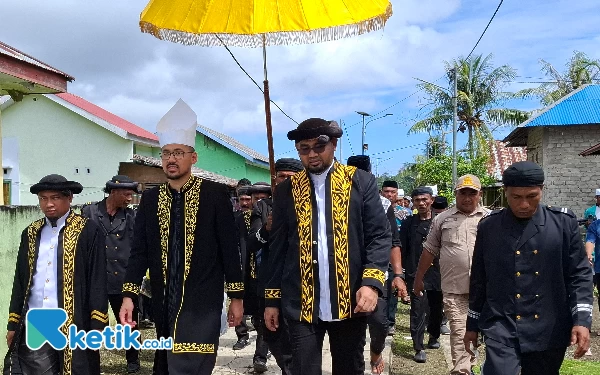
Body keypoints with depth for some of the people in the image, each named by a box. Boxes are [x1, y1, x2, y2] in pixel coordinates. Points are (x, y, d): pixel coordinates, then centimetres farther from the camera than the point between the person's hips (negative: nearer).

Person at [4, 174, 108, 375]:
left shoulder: (88, 231, -3)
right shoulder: (31, 233, 12)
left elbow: (98, 281, -6)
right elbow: (20, 280, 15)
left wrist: (97, 326, -10)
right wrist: (13, 324, 13)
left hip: (74, 326, -4)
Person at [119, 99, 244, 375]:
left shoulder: (215, 194, -4)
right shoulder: (149, 199, 6)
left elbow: (229, 249, -3)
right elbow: (139, 251, 5)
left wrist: (236, 297, -2)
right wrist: (129, 295, -5)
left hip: (202, 303, -4)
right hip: (164, 303, 4)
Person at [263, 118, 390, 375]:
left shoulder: (361, 182, 2)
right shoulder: (287, 190, 7)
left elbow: (379, 236, -3)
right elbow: (278, 248, 8)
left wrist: (372, 283, -16)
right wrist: (272, 299, 6)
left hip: (350, 301, 0)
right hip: (301, 304, 1)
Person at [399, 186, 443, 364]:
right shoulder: (408, 224, 4)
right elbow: (402, 250, 5)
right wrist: (406, 270, 1)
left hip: (437, 274, 2)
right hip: (416, 275, -1)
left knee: (436, 308, 15)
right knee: (418, 310, -6)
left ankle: (434, 336, 38)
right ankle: (419, 348, -2)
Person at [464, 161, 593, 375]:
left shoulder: (564, 222, 0)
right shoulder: (489, 227, 2)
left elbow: (579, 274, 1)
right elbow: (478, 279, 8)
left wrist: (582, 320, -10)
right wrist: (472, 325, 12)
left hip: (549, 331, 1)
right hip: (502, 329, -1)